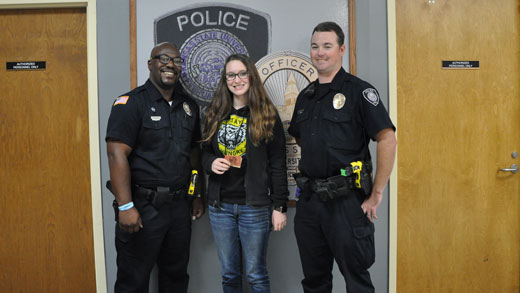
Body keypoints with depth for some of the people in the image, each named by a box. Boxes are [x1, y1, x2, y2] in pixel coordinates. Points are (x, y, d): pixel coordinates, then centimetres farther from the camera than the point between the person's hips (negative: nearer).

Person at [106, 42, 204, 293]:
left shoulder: (188, 106, 10)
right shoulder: (131, 103, -9)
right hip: (143, 206, -5)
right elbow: (116, 154, -17)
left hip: (179, 205, 6)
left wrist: (197, 196, 13)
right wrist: (125, 206, -22)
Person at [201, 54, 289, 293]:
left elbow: (278, 164, -4)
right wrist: (210, 163, -7)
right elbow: (205, 152, 17)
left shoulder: (267, 114, -2)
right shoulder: (215, 114, 9)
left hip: (255, 206, -4)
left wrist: (280, 206, -7)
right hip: (220, 206, 4)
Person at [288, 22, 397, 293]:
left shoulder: (358, 90, -7)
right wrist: (308, 172, 12)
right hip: (308, 200, 6)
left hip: (346, 200, -6)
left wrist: (376, 194, -13)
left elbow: (388, 140, -13)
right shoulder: (306, 95, 12)